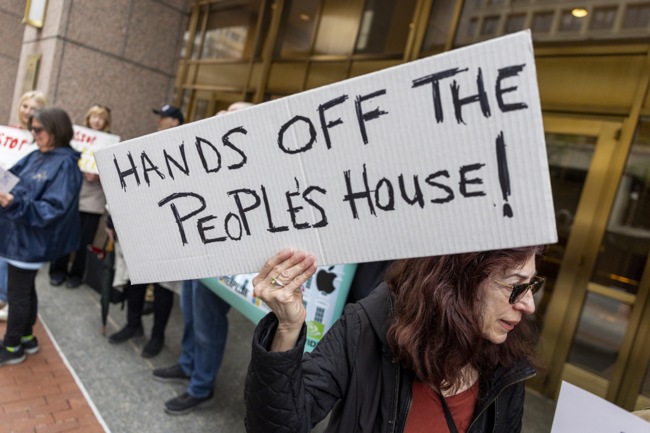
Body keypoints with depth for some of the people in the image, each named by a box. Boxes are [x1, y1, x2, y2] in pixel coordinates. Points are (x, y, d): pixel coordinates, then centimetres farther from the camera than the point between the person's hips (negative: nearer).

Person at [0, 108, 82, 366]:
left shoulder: (65, 164, -17)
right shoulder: (35, 157, 9)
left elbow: (53, 209, -23)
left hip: (31, 240, -8)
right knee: (25, 289, 18)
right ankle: (26, 338, 33)